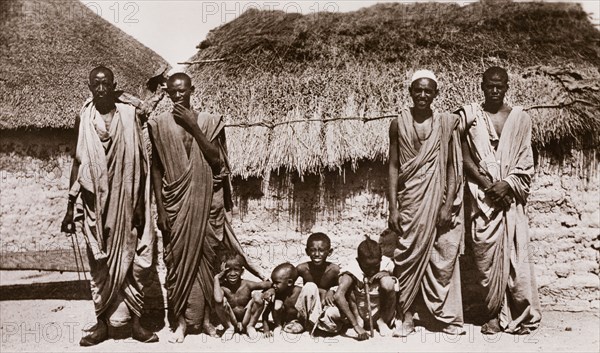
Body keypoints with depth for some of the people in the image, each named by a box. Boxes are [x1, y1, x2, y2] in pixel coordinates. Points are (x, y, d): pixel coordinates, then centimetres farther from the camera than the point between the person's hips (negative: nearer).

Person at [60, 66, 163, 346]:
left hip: (127, 200, 0)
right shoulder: (83, 118, 4)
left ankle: (134, 320, 16)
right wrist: (71, 205, 6)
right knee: (100, 262, 6)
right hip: (96, 201, 1)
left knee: (134, 259, 2)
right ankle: (102, 322, 19)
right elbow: (78, 161, 7)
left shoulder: (130, 112, 1)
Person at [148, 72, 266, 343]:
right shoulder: (160, 124, 2)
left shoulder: (208, 121, 3)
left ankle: (205, 317, 18)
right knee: (178, 257, 0)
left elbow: (217, 160, -7)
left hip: (207, 199, 1)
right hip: (175, 200, -1)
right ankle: (182, 320, 11)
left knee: (207, 257, 4)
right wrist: (160, 208, -4)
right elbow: (156, 168, 2)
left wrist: (194, 127, -12)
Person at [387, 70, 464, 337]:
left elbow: (453, 167, 2)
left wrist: (448, 205, -7)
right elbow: (393, 166, 4)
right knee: (408, 257, 1)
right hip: (410, 200, 0)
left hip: (439, 199, 0)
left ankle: (445, 317, 15)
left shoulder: (447, 123, 2)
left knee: (443, 257, 3)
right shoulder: (399, 123, 4)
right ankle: (404, 317, 11)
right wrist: (393, 208, -3)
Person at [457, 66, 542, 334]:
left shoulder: (520, 118, 7)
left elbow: (526, 161, 4)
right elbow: (464, 156, -2)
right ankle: (496, 315, 13)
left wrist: (508, 184, -11)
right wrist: (487, 184, -11)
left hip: (511, 196, 0)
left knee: (516, 253, -3)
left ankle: (524, 314, 11)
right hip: (482, 196, 0)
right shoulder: (469, 115, 4)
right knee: (487, 255, 1)